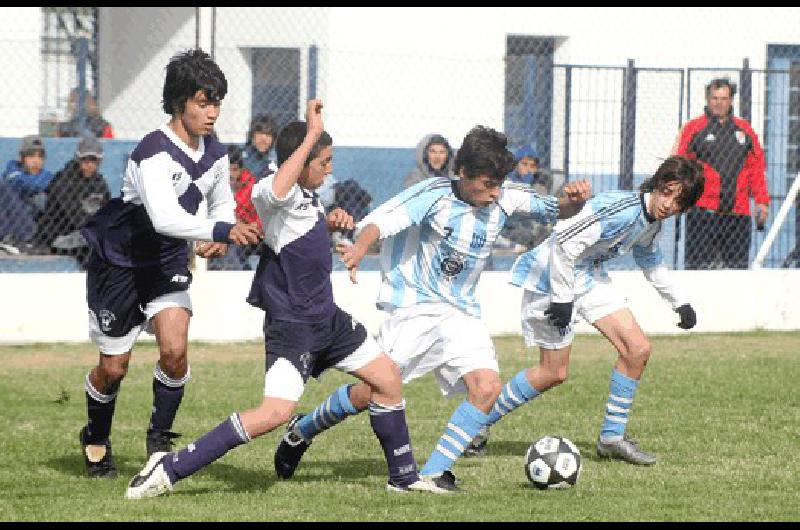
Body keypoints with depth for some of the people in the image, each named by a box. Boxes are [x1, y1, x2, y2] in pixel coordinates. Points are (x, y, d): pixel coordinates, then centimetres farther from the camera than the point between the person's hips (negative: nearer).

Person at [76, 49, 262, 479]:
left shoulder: (214, 153, -5)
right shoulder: (153, 153, -28)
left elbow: (222, 203, 14)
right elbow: (164, 218, -40)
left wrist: (219, 241, -8)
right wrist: (222, 230, -49)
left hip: (169, 264, 5)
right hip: (119, 262, -5)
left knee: (174, 351, -16)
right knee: (114, 367, 4)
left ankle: (159, 436, 5)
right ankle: (96, 440, 32)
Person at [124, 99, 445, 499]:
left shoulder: (307, 194, 7)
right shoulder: (271, 194, -21)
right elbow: (276, 190, -48)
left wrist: (331, 223, 9)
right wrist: (312, 135, -41)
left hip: (326, 317, 10)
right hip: (292, 326, -10)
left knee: (387, 378, 17)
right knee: (275, 412, -23)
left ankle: (403, 476, 34)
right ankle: (168, 469, -18)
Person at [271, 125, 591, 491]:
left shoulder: (504, 199, 0)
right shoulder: (433, 195, -16)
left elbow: (556, 210, 11)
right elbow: (382, 221, -29)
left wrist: (574, 200, -13)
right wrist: (360, 248, -50)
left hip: (461, 313, 5)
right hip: (415, 307, -5)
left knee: (487, 386, -17)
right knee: (372, 392, -9)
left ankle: (433, 473, -10)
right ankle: (300, 432, 18)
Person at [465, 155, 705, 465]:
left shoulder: (653, 223, 2)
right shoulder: (623, 210, -29)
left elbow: (650, 261, 25)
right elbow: (566, 241, -32)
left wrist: (679, 303, 23)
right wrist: (562, 297, -29)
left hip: (589, 276, 9)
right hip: (552, 277, -9)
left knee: (638, 349, -3)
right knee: (554, 372, -4)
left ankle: (612, 438, 8)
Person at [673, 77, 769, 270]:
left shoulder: (744, 130, 15)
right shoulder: (693, 129, 4)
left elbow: (756, 167, 16)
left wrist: (761, 201, 8)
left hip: (738, 211, 4)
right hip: (703, 209, -4)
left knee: (737, 265, 5)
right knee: (699, 264, -7)